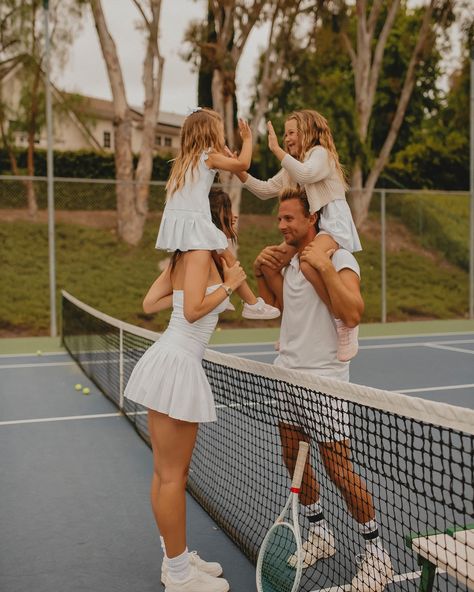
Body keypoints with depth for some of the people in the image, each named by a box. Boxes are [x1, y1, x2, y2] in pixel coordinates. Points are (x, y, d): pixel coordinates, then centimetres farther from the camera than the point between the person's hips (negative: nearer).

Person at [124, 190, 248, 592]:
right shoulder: (201, 252, -11)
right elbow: (193, 311, -20)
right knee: (171, 476, 1)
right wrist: (228, 285, -6)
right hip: (177, 365, -10)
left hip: (174, 362, 10)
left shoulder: (186, 256, 15)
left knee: (170, 472, 16)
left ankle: (177, 559, 30)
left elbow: (150, 304, 14)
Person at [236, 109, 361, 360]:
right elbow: (265, 190, 22)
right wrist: (241, 172, 11)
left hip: (333, 222, -10)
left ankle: (345, 321, -25)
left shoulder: (320, 152, -3)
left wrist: (277, 149, -20)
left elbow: (305, 174, -25)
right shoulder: (292, 166, 24)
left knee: (308, 264, -36)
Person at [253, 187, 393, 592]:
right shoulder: (288, 258, 9)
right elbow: (274, 305, 21)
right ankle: (321, 535, 34)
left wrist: (324, 266, -28)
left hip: (323, 380, -7)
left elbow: (353, 314, -26)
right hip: (288, 375, 8)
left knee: (338, 469, -2)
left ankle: (376, 551, 18)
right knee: (293, 459, 13)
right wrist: (263, 270, 5)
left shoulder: (339, 259, -13)